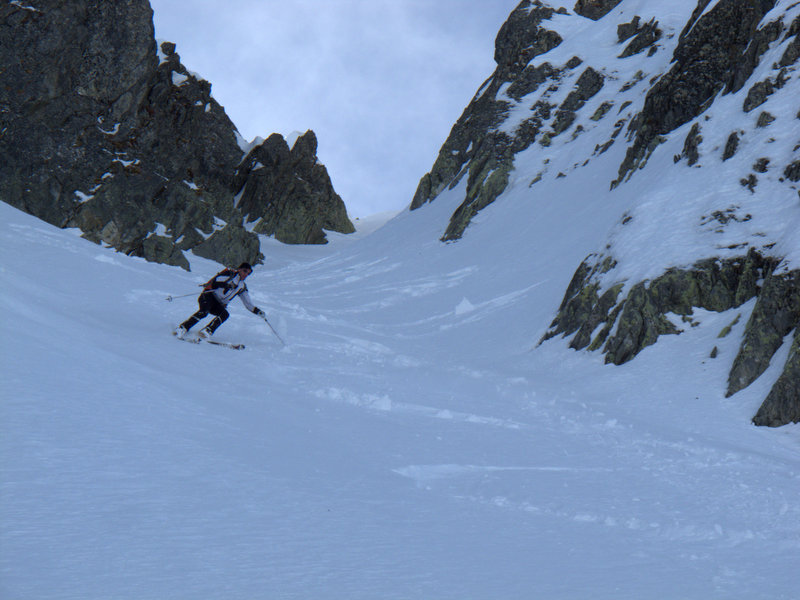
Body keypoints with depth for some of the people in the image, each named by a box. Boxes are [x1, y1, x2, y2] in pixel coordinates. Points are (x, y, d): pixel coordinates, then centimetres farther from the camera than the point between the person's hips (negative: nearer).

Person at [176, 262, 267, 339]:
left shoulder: (242, 287, 19)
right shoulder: (231, 274, 0)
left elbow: (249, 304, 23)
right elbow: (215, 280, -16)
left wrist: (257, 311, 10)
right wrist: (226, 285, -33)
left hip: (218, 305, 6)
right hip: (209, 296, -6)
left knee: (225, 314, -24)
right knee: (203, 312, -32)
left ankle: (207, 331, -33)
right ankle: (183, 328, -29)